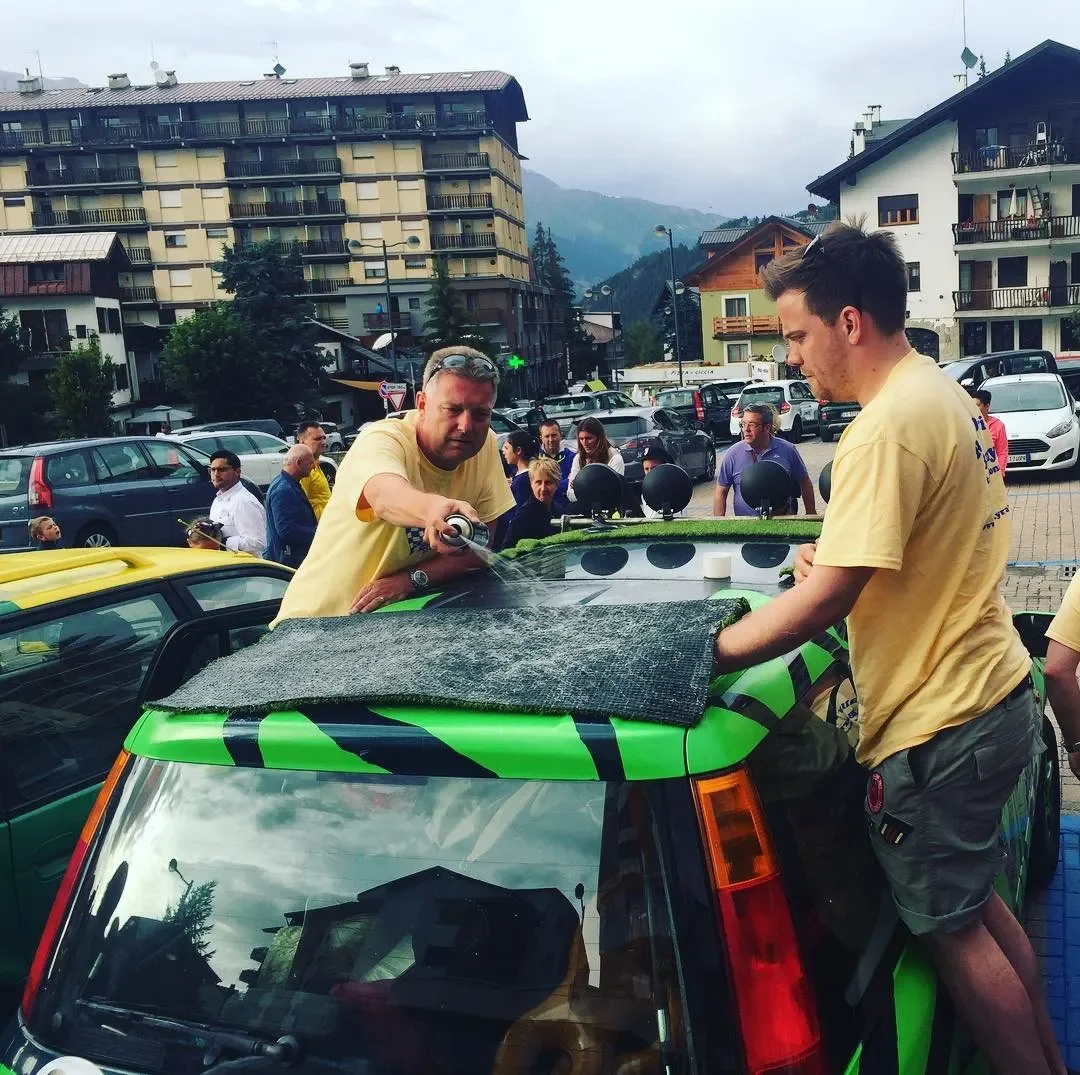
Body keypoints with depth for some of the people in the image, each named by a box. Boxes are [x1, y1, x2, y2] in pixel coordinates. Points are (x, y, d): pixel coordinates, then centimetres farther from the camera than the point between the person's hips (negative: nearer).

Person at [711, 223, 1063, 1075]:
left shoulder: (887, 427, -23)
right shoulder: (943, 392, 7)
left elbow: (825, 600, -25)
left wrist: (703, 653, -18)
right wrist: (841, 554, 5)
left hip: (939, 724, -10)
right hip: (989, 694, 10)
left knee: (952, 929, 8)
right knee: (976, 904, 24)